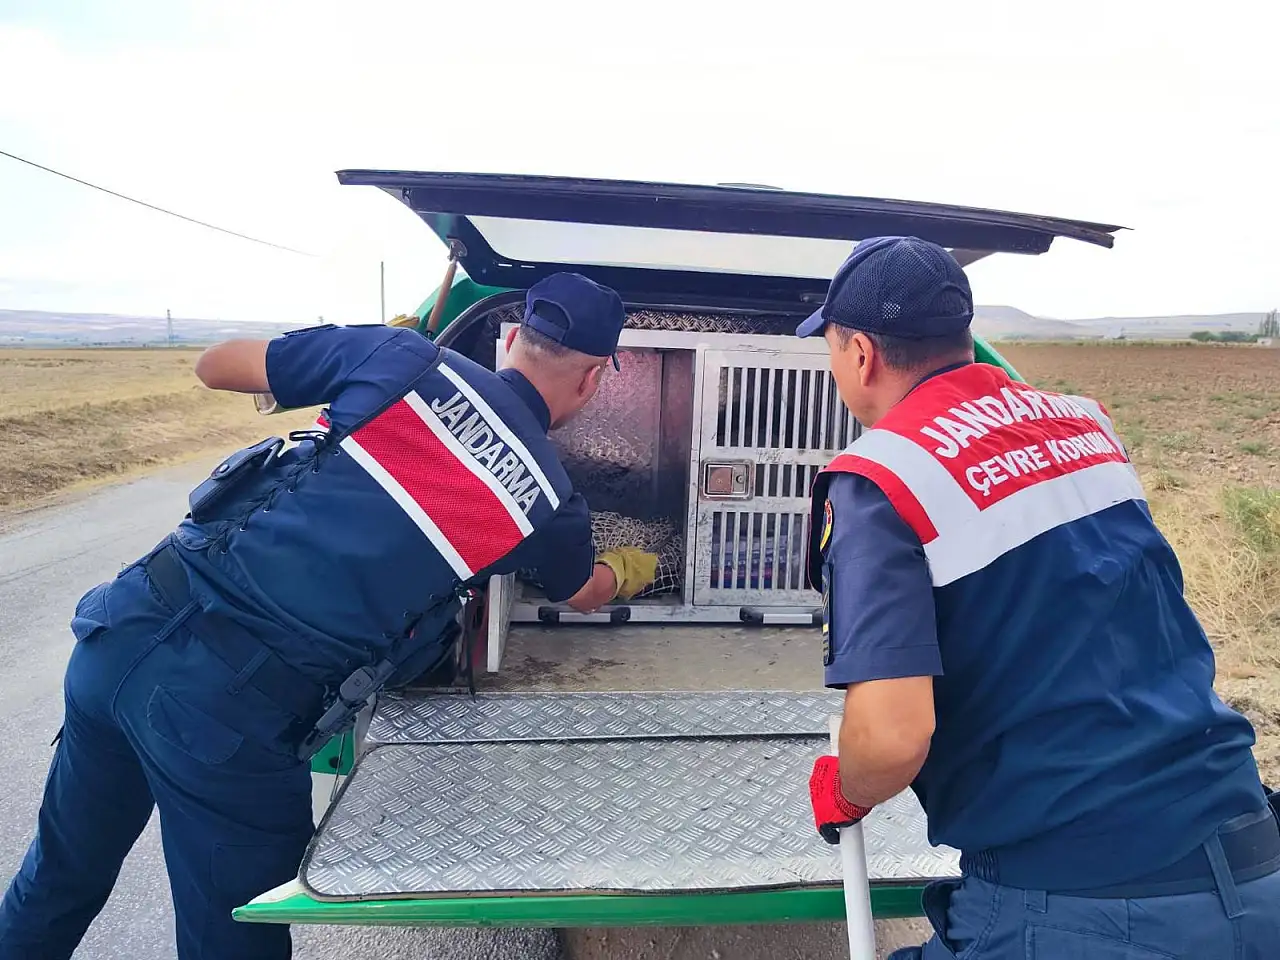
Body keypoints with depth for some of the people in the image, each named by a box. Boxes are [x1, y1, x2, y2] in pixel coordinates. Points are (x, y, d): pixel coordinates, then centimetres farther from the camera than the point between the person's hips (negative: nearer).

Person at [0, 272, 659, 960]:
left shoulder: (400, 357, 1)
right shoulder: (549, 501, -1)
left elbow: (213, 366, 14)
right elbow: (584, 594, 23)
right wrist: (628, 571, 46)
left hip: (132, 621, 5)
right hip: (231, 712, -4)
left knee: (63, 872, 29)